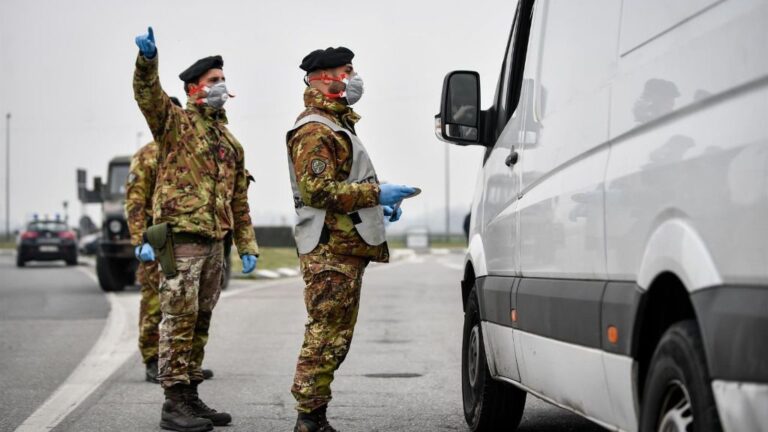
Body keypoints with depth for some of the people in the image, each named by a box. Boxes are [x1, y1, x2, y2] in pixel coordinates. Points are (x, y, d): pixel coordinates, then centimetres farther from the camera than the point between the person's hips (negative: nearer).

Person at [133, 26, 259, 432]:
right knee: (179, 320, -8)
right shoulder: (176, 122, 0)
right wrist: (147, 59, -40)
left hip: (214, 242, 7)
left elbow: (239, 200, 21)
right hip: (180, 235, -7)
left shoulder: (230, 143, 20)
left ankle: (191, 397, 17)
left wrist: (247, 247, 15)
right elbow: (147, 94, -21)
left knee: (200, 322, 11)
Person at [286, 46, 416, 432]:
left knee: (335, 335, 12)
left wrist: (377, 206, 16)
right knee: (326, 334, -11)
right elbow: (319, 190, -21)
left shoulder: (336, 126, 24)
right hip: (330, 251, -11)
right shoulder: (314, 131, -11)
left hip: (346, 248, 11)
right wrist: (376, 193, -18)